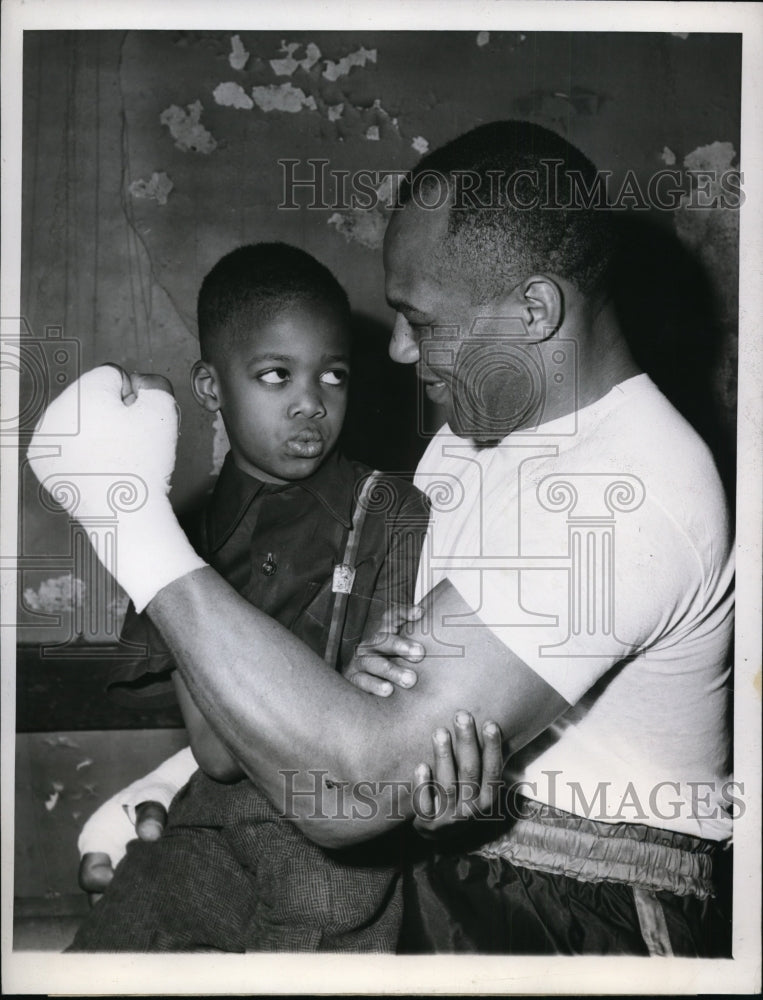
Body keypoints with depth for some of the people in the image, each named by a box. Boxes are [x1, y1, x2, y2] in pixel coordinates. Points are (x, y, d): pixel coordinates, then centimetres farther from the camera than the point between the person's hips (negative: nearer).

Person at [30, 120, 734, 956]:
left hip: (580, 920, -7)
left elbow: (352, 790, -31)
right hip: (449, 873, 7)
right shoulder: (480, 426, 7)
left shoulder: (628, 493, -26)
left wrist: (136, 518, -28)